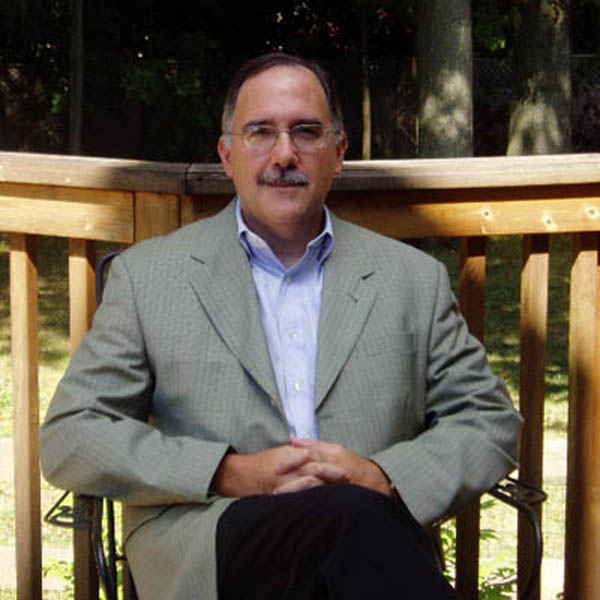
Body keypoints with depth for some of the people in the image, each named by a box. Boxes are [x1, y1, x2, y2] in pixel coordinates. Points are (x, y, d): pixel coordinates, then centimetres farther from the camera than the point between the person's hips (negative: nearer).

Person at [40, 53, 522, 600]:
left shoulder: (415, 280, 18)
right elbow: (68, 437, 8)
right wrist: (231, 475, -6)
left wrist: (385, 477, -4)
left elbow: (492, 422, 18)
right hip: (204, 549, -2)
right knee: (352, 517, -37)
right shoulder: (146, 275, 13)